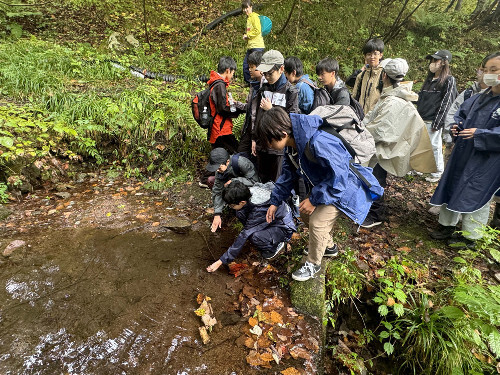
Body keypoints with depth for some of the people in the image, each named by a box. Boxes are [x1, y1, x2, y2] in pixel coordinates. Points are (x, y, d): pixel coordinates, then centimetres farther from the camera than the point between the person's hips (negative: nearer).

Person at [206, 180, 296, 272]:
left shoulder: (257, 211, -37)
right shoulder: (248, 193, -19)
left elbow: (243, 237, -32)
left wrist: (221, 261, -26)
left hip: (284, 227, -7)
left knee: (255, 237, -35)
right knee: (240, 213, -10)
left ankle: (277, 244, -3)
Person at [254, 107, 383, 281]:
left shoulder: (318, 144, -37)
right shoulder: (293, 145, -6)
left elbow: (339, 177, -34)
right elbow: (287, 175, 6)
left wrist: (314, 199, -27)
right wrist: (275, 202, 6)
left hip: (344, 188, -9)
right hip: (322, 186, 9)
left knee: (318, 222, -16)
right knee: (305, 213, 13)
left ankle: (313, 264, 11)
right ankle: (328, 246, 37)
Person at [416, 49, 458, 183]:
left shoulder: (449, 80, -4)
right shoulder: (430, 79, 19)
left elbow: (446, 103, -11)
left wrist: (437, 122, -16)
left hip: (433, 121, -7)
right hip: (421, 120, 7)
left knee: (434, 146, -2)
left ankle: (437, 173, 10)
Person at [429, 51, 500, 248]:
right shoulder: (478, 99, 5)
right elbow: (461, 113, 19)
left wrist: (479, 134, -23)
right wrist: (456, 127, 0)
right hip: (462, 155, 7)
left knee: (475, 196, 3)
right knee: (451, 188, 15)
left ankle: (469, 237, 22)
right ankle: (447, 226, 32)